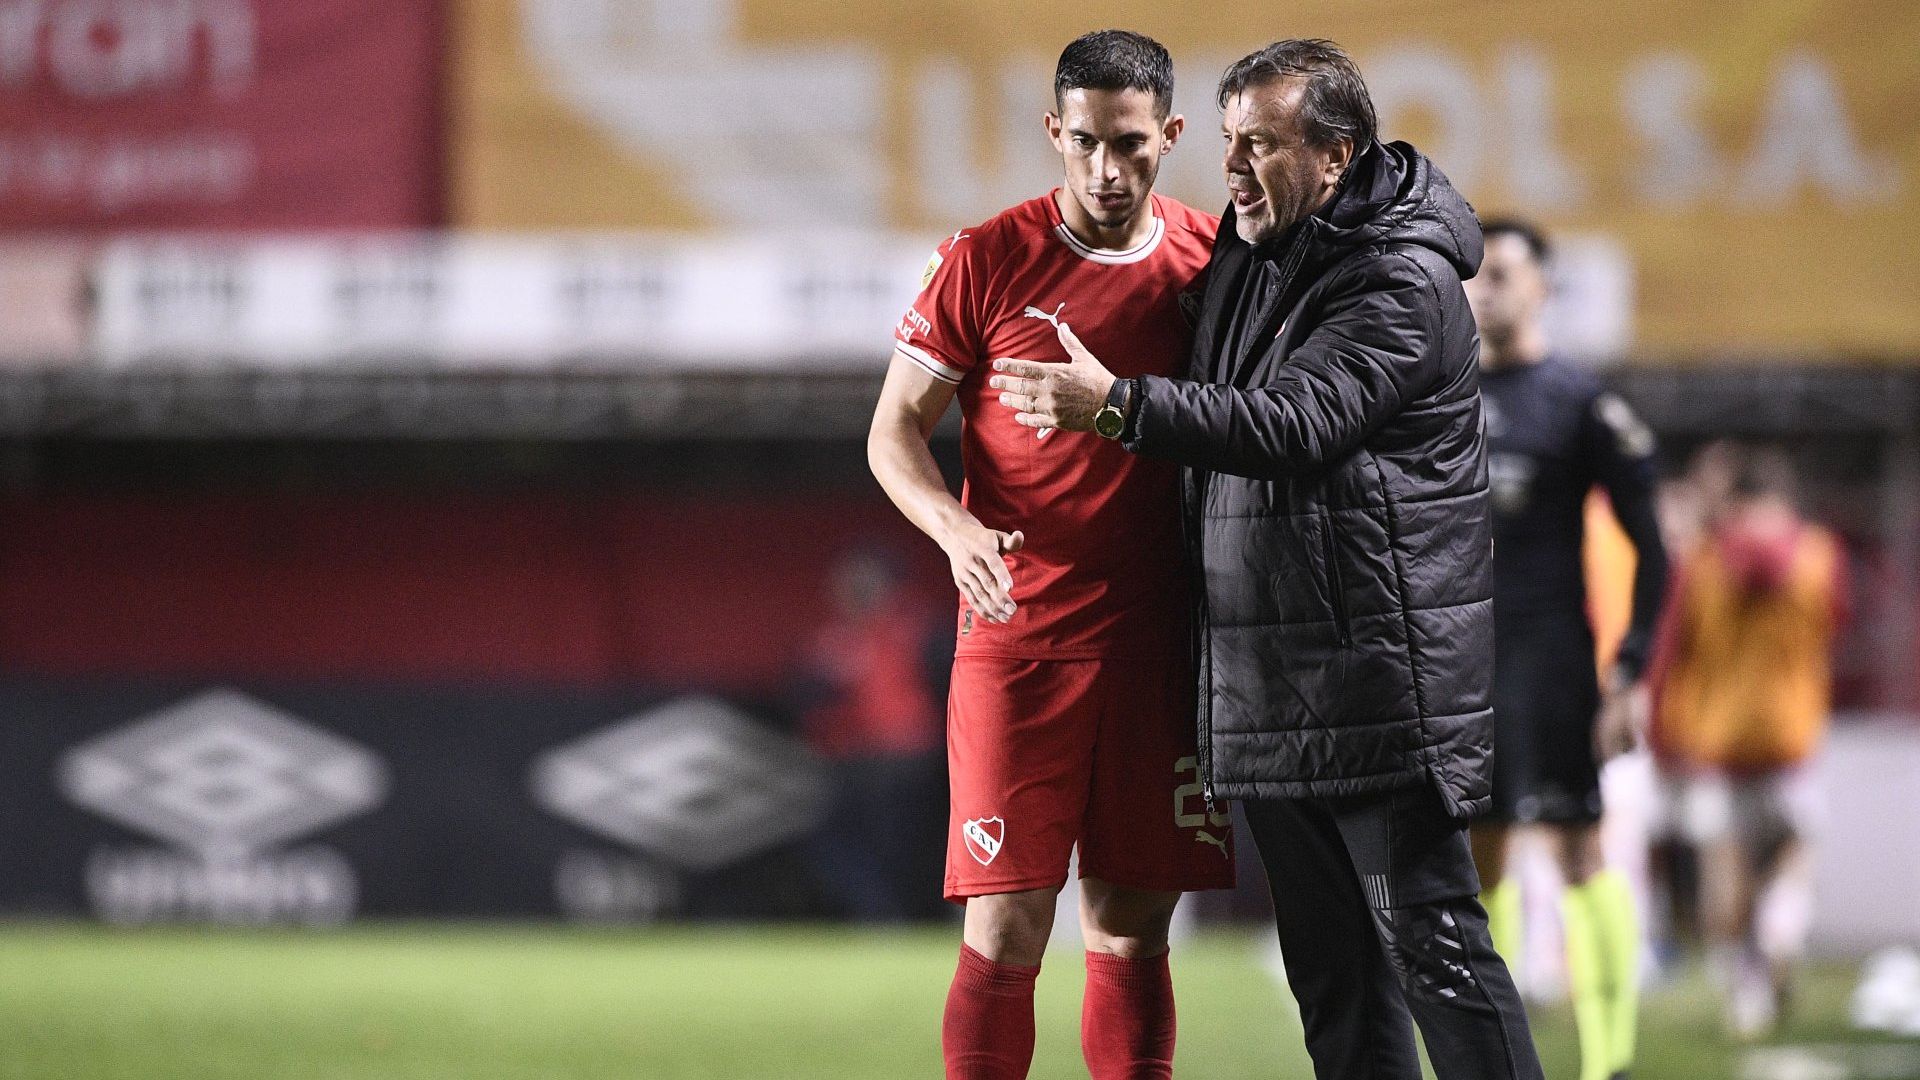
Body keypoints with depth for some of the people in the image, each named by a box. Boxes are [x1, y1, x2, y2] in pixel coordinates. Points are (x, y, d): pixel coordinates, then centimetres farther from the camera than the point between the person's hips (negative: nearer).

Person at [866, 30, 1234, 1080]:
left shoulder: (1211, 261, 5)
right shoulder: (986, 261, -2)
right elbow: (894, 431, 0)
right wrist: (956, 530, -18)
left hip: (1161, 643, 3)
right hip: (1017, 638, -3)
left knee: (1132, 931, 7)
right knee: (1006, 927, -7)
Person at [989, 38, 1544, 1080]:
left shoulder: (1404, 281, -12)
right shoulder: (1248, 254, 15)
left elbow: (1295, 423, -26)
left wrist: (1117, 403, -32)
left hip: (1379, 675, -9)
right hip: (1264, 680, 9)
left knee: (1433, 941, -8)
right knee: (1330, 964, 11)